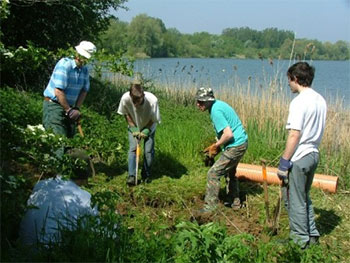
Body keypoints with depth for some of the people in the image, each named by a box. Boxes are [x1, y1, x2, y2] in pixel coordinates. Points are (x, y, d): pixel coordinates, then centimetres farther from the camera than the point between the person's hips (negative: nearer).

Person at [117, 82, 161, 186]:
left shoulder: (152, 100, -37)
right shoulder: (125, 98, -33)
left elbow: (154, 120, -18)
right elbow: (126, 114, -11)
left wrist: (145, 131, -21)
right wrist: (134, 129, -15)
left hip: (148, 127, -1)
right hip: (134, 127, 1)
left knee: (148, 150, -5)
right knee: (132, 148, -12)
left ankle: (146, 175, 13)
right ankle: (131, 176, -9)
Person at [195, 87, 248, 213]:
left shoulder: (216, 111, -22)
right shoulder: (218, 104, 8)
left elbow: (228, 134, -27)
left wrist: (216, 146, -11)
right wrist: (217, 145, 11)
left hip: (235, 146, -11)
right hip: (242, 142, 11)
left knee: (213, 173, -6)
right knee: (230, 172, 27)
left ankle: (210, 206, -1)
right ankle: (234, 202, 39)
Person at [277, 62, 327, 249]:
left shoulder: (299, 102, -19)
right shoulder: (320, 100, 7)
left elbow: (294, 135, -22)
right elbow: (317, 130, 12)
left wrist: (284, 162, -17)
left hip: (298, 158, -9)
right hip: (314, 155, 9)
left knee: (294, 200, 6)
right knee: (304, 197, 22)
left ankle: (300, 239, 17)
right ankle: (311, 234, 31)